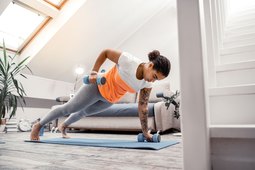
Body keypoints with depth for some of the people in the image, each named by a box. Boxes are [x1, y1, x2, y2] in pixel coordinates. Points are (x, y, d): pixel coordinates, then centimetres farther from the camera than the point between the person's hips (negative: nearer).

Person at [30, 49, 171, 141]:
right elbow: (105, 52, -18)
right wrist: (94, 72, -23)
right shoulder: (127, 60, -33)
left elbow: (143, 107, -9)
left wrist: (145, 132, -7)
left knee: (84, 112, 26)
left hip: (110, 100, 5)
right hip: (98, 87, -5)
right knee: (68, 108, 5)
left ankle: (63, 126, 55)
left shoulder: (147, 84, -17)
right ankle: (38, 126, 28)